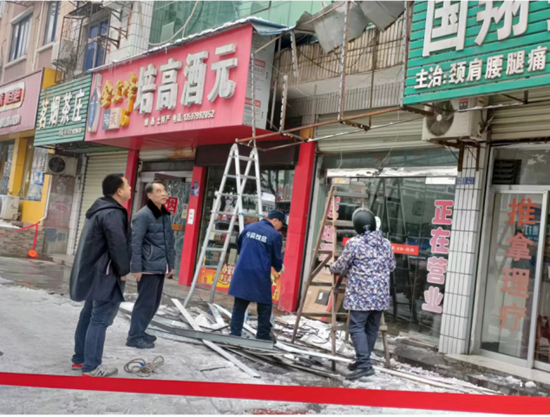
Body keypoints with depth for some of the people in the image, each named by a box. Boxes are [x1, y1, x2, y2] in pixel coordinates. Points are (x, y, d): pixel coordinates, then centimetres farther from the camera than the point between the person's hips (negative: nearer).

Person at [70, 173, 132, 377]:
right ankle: (91, 366, 0)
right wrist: (123, 271, -10)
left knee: (89, 315, 17)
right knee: (100, 318, -5)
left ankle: (80, 358, 26)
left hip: (93, 273, 11)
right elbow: (118, 245, -24)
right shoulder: (113, 213, -20)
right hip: (104, 275, -11)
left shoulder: (100, 209, 14)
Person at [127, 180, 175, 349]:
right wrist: (136, 268, -16)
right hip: (148, 268, -8)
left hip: (161, 268, 8)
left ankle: (140, 332, 28)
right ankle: (134, 337, 8)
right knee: (146, 302, -3)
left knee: (154, 303, 14)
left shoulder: (165, 215, 13)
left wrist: (171, 264, 17)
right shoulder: (143, 215, -11)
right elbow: (135, 243, -14)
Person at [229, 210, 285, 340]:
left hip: (242, 271, 5)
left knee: (239, 305, 11)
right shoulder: (275, 235, -6)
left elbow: (239, 246, 24)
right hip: (260, 275, -5)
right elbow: (276, 257, 0)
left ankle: (235, 334, 11)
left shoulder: (249, 227, 11)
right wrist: (279, 268, 22)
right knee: (264, 306, 9)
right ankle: (263, 336, 15)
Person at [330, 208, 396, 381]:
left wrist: (332, 268, 21)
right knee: (372, 328, 12)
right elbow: (392, 266, 19)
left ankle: (364, 364, -14)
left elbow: (341, 265, 0)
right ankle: (362, 361, 22)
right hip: (381, 294, 6)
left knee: (357, 327, -5)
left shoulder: (354, 243, -9)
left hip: (361, 294, -6)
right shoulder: (386, 243, 8)